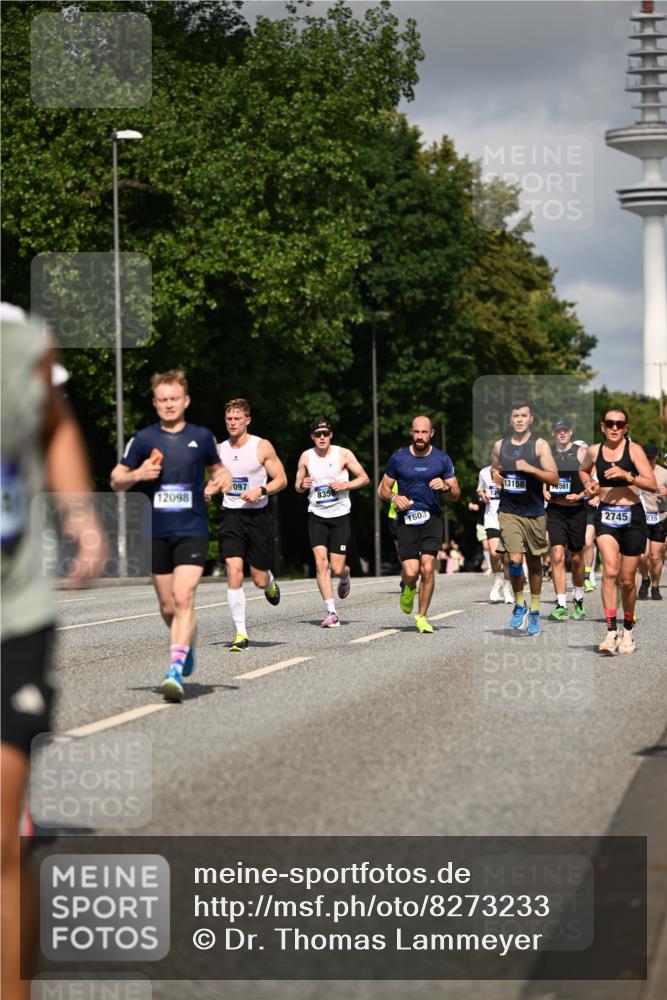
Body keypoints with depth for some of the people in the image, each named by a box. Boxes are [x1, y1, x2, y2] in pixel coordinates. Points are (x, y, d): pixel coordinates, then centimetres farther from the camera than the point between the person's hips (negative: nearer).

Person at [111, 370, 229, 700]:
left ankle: (175, 669, -23)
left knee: (183, 598, -18)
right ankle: (187, 642, 40)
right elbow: (115, 481, 8)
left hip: (192, 531, -2)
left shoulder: (202, 436, 5)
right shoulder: (143, 438, 4)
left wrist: (224, 477, -1)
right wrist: (137, 475, -13)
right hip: (156, 533, 2)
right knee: (168, 607, 10)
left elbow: (216, 467, 22)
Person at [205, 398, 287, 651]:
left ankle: (271, 583, 45)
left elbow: (281, 480, -2)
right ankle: (241, 634, -12)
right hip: (230, 516, 2)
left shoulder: (262, 447, -4)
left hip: (258, 515, -2)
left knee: (259, 579, 4)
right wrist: (210, 490, -3)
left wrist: (261, 491, -20)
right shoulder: (220, 450, 6)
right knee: (234, 571, -15)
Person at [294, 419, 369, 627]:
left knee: (337, 568, -2)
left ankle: (345, 577, 37)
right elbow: (297, 486, 13)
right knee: (321, 563, -14)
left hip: (340, 516, -1)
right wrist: (302, 486, -10)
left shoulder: (343, 454, -3)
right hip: (317, 516, 1)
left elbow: (364, 478, 3)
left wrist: (345, 485, -14)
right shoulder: (306, 457, 3)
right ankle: (331, 611, -12)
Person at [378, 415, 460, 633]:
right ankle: (409, 589, 28)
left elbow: (456, 494, 8)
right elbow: (383, 488, 11)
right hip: (407, 519, 0)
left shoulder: (442, 459, 4)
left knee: (428, 567, -14)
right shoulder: (398, 458, 3)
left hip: (432, 518, 0)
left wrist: (446, 486, -14)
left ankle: (422, 617, 1)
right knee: (411, 572, -11)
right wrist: (394, 497, -10)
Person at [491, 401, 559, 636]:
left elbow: (554, 478, -8)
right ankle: (519, 604, 6)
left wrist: (530, 468, -21)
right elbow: (494, 468, 25)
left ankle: (534, 612, 22)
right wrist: (495, 474, 1)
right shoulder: (500, 445, 6)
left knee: (534, 563, 9)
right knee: (514, 560, -15)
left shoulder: (540, 445, -4)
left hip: (534, 513, -1)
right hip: (508, 511, 1)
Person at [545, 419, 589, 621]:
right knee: (557, 556, -12)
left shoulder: (581, 452, -1)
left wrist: (580, 496, -16)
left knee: (576, 557, 10)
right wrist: (543, 491, -1)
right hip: (554, 510, 1)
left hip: (576, 510, -1)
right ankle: (561, 606, -13)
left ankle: (578, 602, 30)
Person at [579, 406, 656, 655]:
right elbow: (583, 470, 26)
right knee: (610, 571, -21)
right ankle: (611, 631, -23)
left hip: (632, 516, -1)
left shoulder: (633, 450, -6)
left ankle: (628, 630, 29)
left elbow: (652, 485, -11)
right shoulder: (594, 451, 3)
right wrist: (588, 483, 6)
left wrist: (626, 475, -23)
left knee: (627, 579, 7)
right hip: (606, 515, 1)